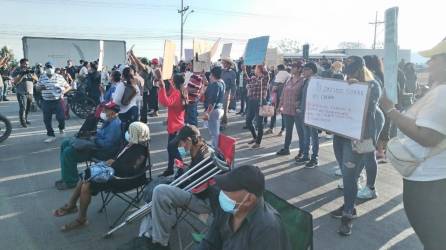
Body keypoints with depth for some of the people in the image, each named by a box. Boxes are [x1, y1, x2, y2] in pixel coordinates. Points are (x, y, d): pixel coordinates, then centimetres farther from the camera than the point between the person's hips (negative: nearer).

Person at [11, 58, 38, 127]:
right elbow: (15, 82, -15)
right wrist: (22, 75, -24)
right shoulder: (17, 71, -4)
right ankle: (23, 122, -5)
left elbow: (36, 79, 2)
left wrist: (31, 74, -16)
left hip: (30, 92, 5)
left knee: (28, 108, 11)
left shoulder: (30, 70, 10)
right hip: (21, 93, -5)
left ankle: (25, 119, 27)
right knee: (23, 108, -11)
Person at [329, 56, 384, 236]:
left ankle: (348, 214, 2)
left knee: (349, 175, -8)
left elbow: (370, 105, -18)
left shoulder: (372, 85, -2)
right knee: (347, 174, 13)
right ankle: (349, 206, 26)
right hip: (341, 134, 6)